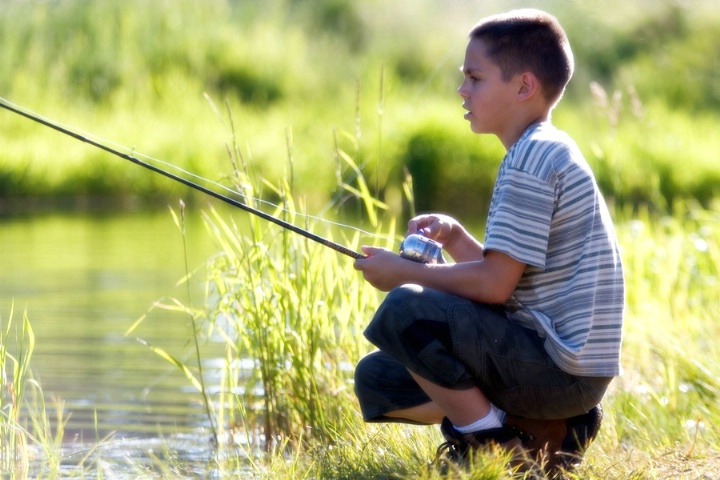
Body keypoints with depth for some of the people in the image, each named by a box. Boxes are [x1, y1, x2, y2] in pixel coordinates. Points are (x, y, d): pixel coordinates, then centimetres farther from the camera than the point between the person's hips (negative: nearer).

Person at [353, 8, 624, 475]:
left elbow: (494, 285, -19)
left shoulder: (533, 158, -15)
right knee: (376, 379, 13)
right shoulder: (547, 152, 17)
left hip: (560, 366, -11)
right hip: (560, 366, 11)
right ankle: (544, 428, 5)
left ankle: (483, 438, -9)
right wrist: (455, 239, 7)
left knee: (405, 310, -24)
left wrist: (405, 273, -7)